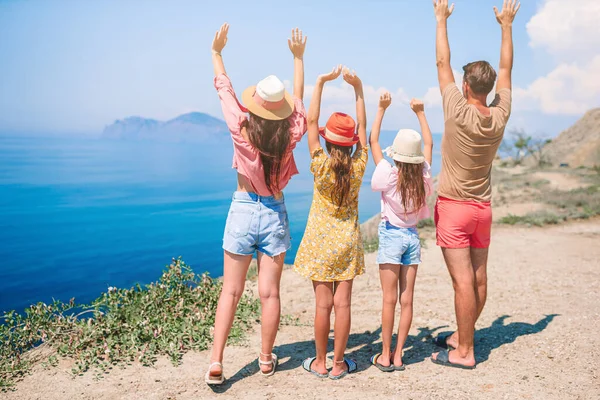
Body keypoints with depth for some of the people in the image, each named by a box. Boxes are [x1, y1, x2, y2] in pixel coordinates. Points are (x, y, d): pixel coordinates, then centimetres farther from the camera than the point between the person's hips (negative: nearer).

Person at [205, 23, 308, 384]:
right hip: (275, 214, 1)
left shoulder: (241, 130, -13)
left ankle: (216, 363, 3)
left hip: (244, 209, -1)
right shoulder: (291, 134, -8)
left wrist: (217, 52, 17)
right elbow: (299, 97, 9)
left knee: (231, 291, 5)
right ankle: (267, 360, 22)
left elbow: (224, 89, 2)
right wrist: (298, 56, 20)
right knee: (269, 293, 8)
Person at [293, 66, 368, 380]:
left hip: (321, 242, -2)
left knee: (323, 304, 4)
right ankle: (338, 364, 15)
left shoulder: (321, 166, -13)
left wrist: (320, 83, -7)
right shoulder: (358, 165, -6)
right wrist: (357, 87, 3)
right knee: (343, 303, 5)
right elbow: (362, 127, 3)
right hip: (348, 241, 2)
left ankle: (320, 363, 17)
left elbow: (311, 122, -10)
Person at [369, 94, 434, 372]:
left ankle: (385, 356, 8)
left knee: (390, 300, 1)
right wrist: (420, 113, 17)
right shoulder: (423, 175, -3)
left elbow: (373, 141, -4)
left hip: (391, 236, -3)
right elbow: (429, 143, 13)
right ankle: (398, 356, 13)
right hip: (412, 236, 4)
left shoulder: (389, 175, -13)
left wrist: (381, 109, 1)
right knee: (406, 300, 6)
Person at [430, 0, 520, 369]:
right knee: (479, 277, 12)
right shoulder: (500, 117, -3)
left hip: (454, 207, -6)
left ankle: (464, 352, 4)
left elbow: (443, 63, -6)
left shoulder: (458, 112, -16)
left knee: (463, 280, -4)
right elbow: (506, 69, 11)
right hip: (483, 208, 6)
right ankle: (462, 335, 28)